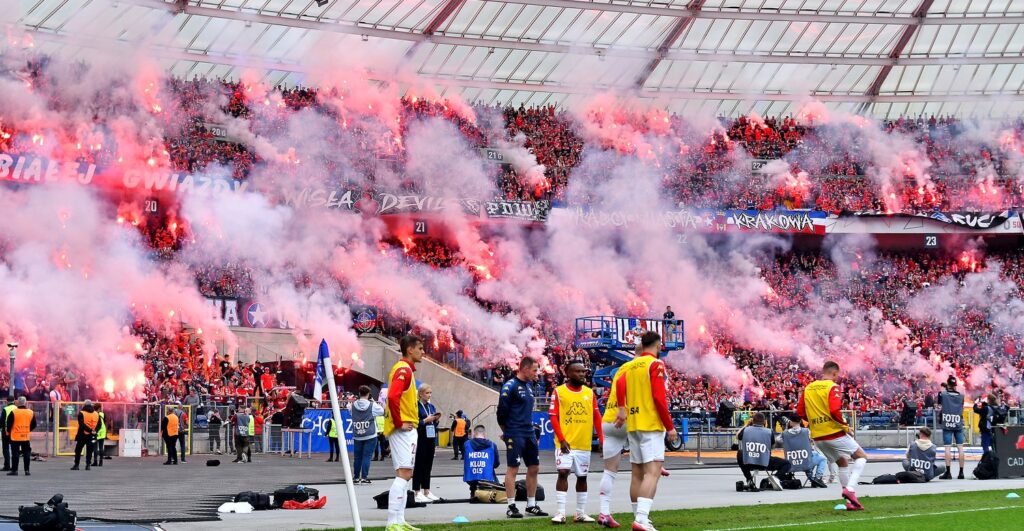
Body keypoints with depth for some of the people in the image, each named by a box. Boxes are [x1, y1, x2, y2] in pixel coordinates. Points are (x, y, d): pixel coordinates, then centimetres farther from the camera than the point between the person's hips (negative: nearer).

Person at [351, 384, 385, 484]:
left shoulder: (353, 405, -2)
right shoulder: (372, 405, -8)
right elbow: (382, 411, 6)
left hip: (357, 436, 3)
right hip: (370, 436, -3)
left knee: (357, 457, 12)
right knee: (367, 457, -2)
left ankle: (356, 476, 21)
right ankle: (364, 478, -5)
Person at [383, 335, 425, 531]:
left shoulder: (404, 369, 19)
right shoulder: (404, 369, -13)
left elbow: (395, 397, 27)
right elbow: (393, 396, -26)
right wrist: (399, 423, -21)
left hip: (405, 429, 11)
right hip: (403, 429, -11)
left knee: (404, 474, 12)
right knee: (404, 473, -14)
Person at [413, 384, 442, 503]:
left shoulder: (431, 407, 14)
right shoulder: (416, 406, -7)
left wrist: (436, 419, -1)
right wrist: (426, 420, -19)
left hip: (430, 439, 7)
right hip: (420, 440, -7)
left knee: (428, 466, 9)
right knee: (419, 466, -5)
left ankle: (426, 492, 14)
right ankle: (417, 493, -4)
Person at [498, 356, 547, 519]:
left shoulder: (528, 386, 15)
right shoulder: (510, 386, -12)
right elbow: (502, 410, -12)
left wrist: (530, 428, 15)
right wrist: (506, 431, -1)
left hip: (529, 433, 9)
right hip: (515, 435, -9)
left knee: (534, 468, 10)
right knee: (513, 469, -6)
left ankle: (531, 505, 18)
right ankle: (511, 507, -2)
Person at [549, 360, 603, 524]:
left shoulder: (590, 392, 8)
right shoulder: (559, 392, -3)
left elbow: (597, 417, 8)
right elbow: (553, 417, -7)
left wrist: (601, 439, -2)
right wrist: (562, 439, -15)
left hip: (584, 444, 4)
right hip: (565, 443, -4)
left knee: (582, 477, 9)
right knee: (563, 473, -12)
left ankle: (580, 513, 18)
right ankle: (561, 513, -9)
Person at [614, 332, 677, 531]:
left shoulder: (629, 365, 13)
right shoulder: (656, 364, -7)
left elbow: (621, 385, -5)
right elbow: (659, 397, -13)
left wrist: (622, 408, -8)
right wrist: (670, 426, -10)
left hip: (632, 425, 7)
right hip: (651, 425, -7)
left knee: (637, 473, 13)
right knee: (653, 472, -14)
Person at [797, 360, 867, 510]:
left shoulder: (808, 388, 9)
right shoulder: (832, 387, -10)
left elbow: (800, 412, 9)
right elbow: (835, 411, -22)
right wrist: (845, 425, -9)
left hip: (817, 436, 7)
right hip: (835, 433, -7)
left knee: (842, 462, 22)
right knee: (861, 457, 7)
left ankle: (851, 502, 18)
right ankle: (850, 489, -13)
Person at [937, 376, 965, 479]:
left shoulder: (943, 394, -4)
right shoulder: (961, 396, 4)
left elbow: (937, 401, 12)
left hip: (947, 424, -2)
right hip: (958, 424, 2)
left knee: (948, 447, -4)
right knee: (960, 447, 3)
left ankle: (948, 472, -8)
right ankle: (961, 472, 3)